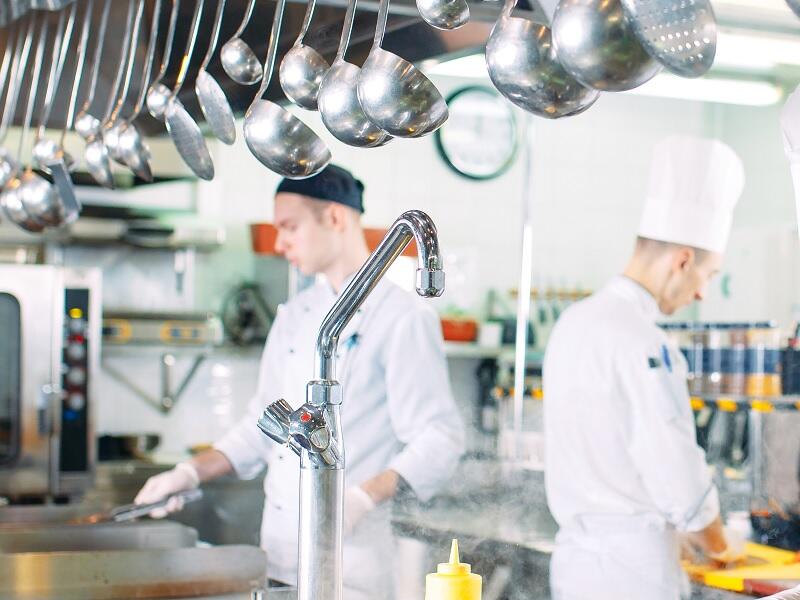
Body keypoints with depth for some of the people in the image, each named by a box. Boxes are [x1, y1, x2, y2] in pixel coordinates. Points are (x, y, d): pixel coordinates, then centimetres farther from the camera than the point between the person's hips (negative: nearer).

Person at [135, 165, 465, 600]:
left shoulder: (403, 318, -9)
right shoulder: (294, 315, 12)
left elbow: (439, 440, -14)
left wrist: (364, 498, -25)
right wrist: (191, 474, 8)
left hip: (348, 553, -6)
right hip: (277, 548, 6)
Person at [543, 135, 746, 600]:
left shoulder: (575, 321, 9)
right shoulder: (639, 339, -18)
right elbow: (678, 473, -17)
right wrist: (717, 546, 1)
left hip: (579, 547, 8)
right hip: (630, 561, -8)